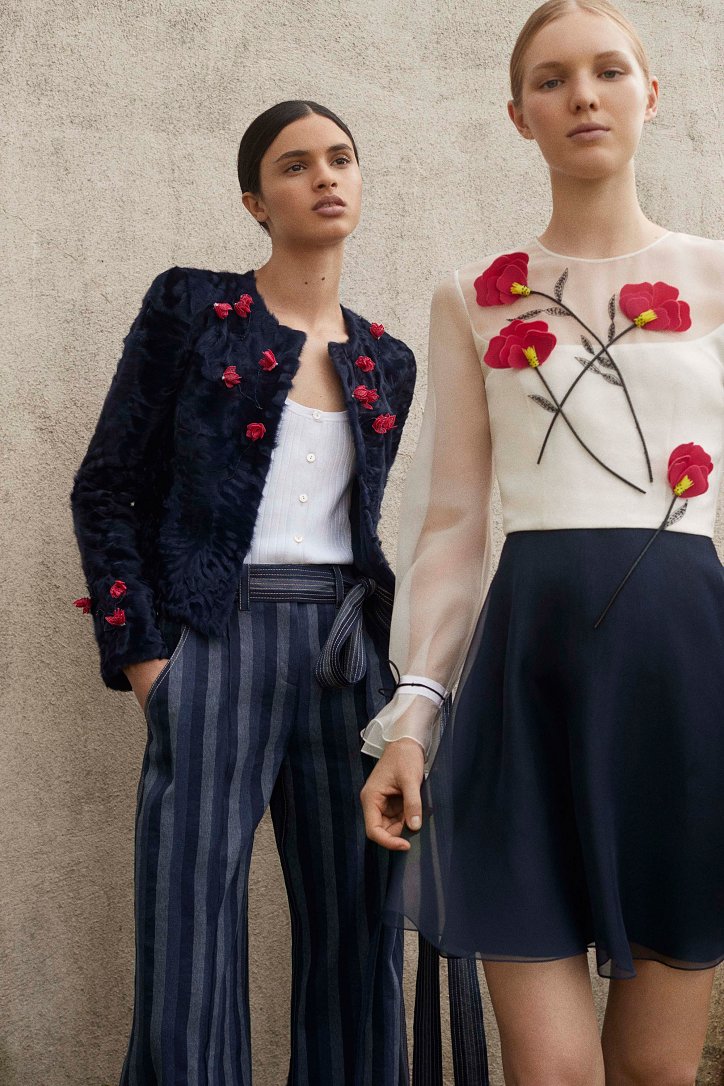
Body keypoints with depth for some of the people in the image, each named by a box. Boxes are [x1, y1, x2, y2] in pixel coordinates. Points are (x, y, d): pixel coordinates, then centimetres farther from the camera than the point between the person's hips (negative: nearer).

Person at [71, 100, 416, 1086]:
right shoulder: (191, 308, 2)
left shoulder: (387, 362, 14)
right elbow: (107, 488, 0)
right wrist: (141, 652, -8)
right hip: (220, 638, -4)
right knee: (191, 939, -5)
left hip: (349, 653, 4)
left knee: (356, 935, 5)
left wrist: (392, 650, 10)